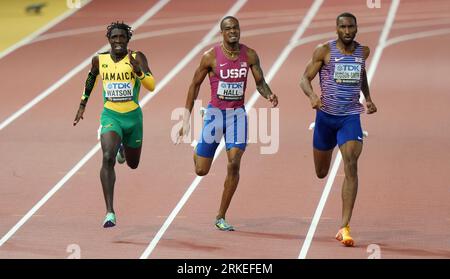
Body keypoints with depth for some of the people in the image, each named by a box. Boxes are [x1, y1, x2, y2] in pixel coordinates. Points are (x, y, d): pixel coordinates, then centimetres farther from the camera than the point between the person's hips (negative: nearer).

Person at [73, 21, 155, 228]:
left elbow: (151, 86, -18)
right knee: (108, 158, -26)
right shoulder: (99, 60, -2)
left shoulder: (136, 58, -8)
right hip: (110, 116, -1)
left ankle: (123, 147, 61)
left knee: (133, 164, 21)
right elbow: (91, 78, 20)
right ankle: (110, 212, -27)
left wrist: (138, 70, -35)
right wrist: (83, 104, 23)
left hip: (133, 117, 1)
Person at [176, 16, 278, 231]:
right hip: (215, 112, -1)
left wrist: (269, 95, -18)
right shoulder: (210, 56, -9)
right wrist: (186, 120, -1)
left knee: (234, 164, -12)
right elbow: (195, 85, 0)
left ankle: (221, 217, 0)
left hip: (237, 114, 1)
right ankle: (198, 152, 43)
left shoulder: (250, 56, -3)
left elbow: (259, 82, 6)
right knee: (201, 170, 1)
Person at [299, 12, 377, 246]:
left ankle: (344, 227, -23)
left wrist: (368, 98, 14)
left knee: (351, 166, -20)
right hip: (326, 115, 0)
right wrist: (312, 96, -27)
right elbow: (305, 79, -7)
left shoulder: (363, 51, 3)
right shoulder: (324, 51, -7)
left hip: (350, 117, 0)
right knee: (321, 173, 14)